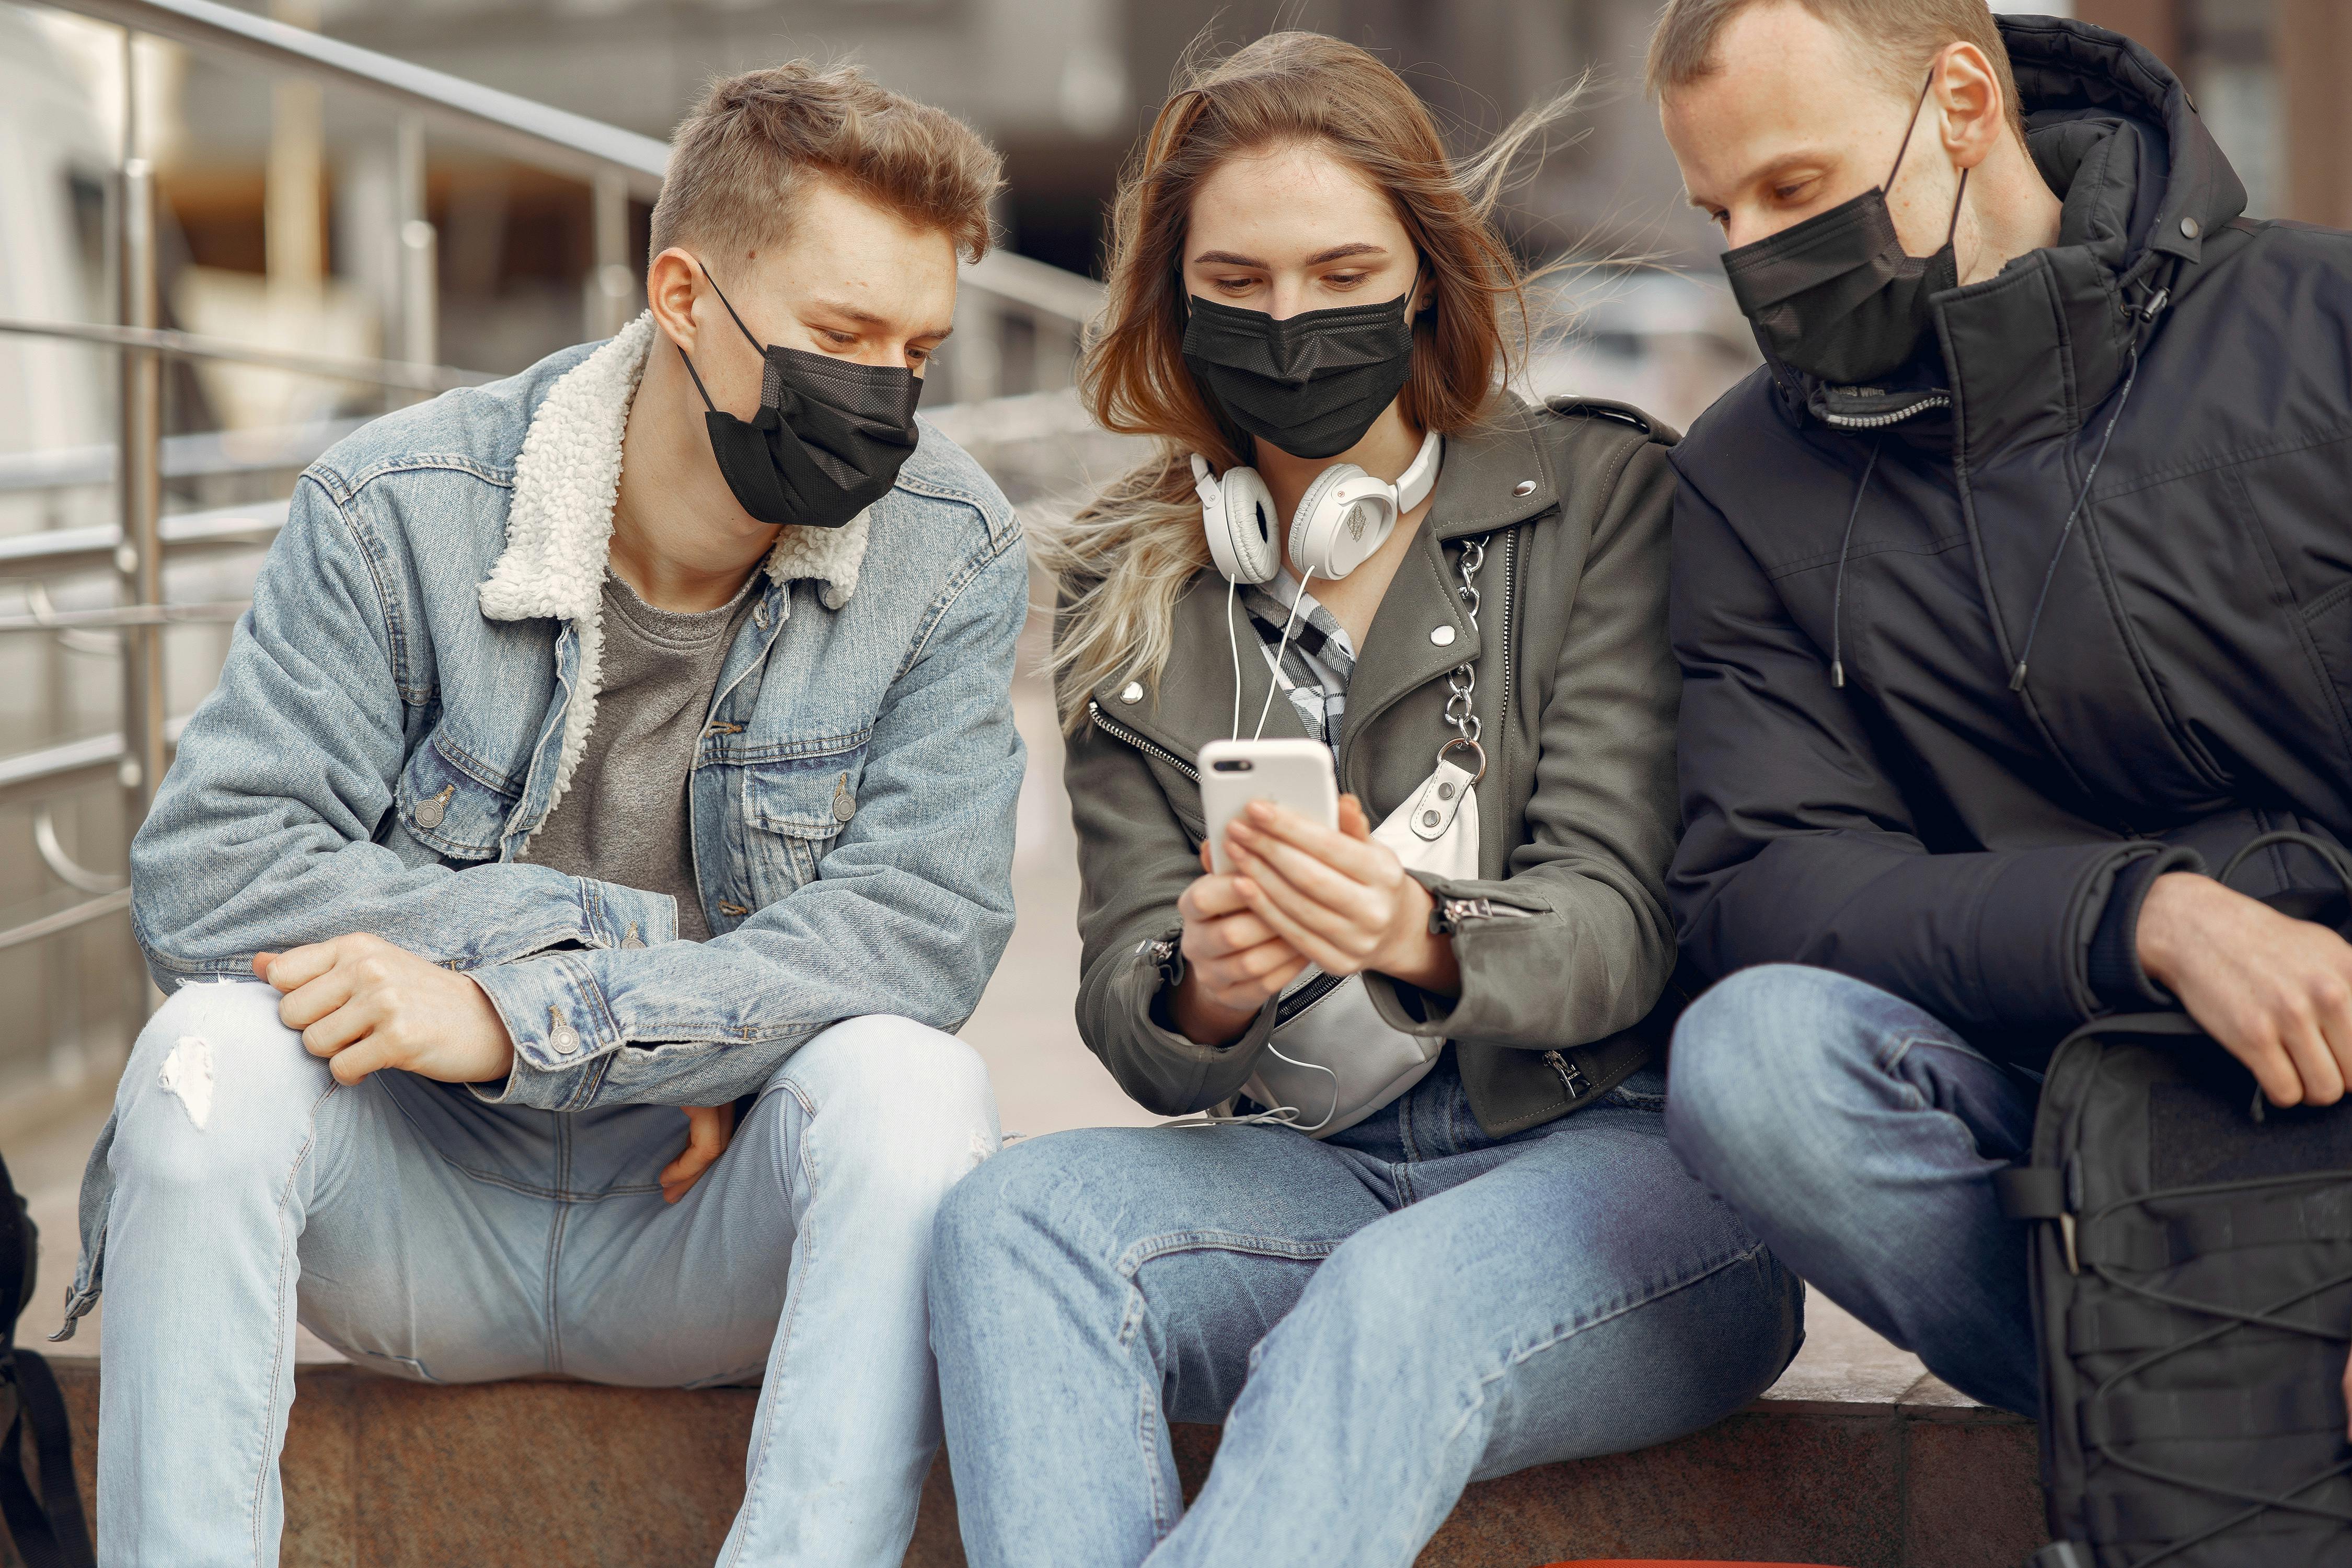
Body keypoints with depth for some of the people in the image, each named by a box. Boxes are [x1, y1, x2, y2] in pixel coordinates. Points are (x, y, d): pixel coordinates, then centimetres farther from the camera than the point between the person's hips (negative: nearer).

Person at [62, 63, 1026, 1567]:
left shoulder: (949, 553, -7)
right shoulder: (400, 509, -9)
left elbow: (924, 921, -18)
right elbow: (203, 872, -14)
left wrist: (523, 1020, -27)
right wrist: (633, 938, -19)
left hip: (712, 1222, 0)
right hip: (425, 1205, 1)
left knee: (910, 1082, -30)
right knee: (216, 1044, -28)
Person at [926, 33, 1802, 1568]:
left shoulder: (1604, 497, 0)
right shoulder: (1133, 590, 11)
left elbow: (1618, 921, -7)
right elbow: (1123, 1000, 3)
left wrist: (1426, 940, -31)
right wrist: (1198, 994, -23)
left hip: (1620, 1156, -3)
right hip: (1312, 1178, 4)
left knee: (1390, 1310, -37)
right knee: (1014, 1216, -27)